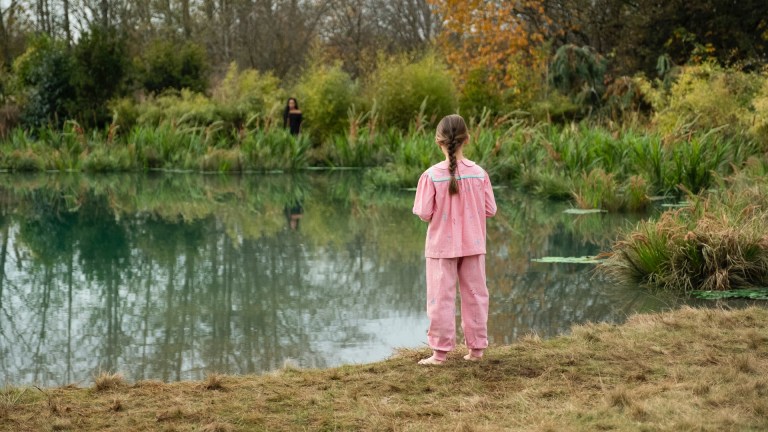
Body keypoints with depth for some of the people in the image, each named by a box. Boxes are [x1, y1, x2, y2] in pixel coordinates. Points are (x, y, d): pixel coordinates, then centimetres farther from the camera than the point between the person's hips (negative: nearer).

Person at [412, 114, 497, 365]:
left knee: (441, 297, 5)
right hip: (473, 245, 2)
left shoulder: (432, 175, -15)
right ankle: (476, 348, 20)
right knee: (475, 295, 13)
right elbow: (490, 209, -3)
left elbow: (424, 213, -14)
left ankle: (440, 352, 6)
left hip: (442, 245, -2)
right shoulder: (478, 173, -8)